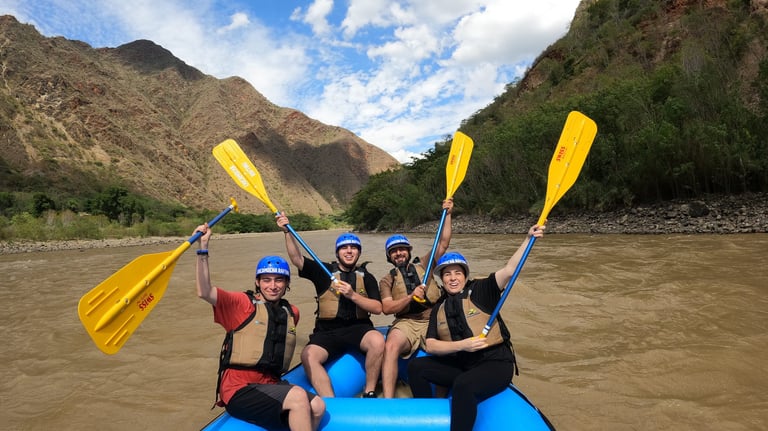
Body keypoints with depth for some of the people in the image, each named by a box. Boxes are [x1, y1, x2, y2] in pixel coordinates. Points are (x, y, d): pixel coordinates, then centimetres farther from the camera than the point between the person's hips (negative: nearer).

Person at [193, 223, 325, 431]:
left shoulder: (291, 313, 11)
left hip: (271, 385, 6)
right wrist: (203, 248, -23)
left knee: (317, 406, -15)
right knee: (298, 396, -25)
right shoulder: (242, 303, -4)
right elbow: (204, 292, -19)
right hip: (238, 390, -5)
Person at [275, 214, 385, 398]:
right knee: (308, 355, -28)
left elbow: (378, 308, -1)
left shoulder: (366, 277, 10)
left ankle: (369, 393, -13)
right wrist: (288, 232, -15)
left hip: (358, 328, 0)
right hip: (327, 331, 0)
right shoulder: (324, 271, 9)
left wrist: (352, 295, -13)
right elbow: (297, 259, -3)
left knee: (377, 340, -31)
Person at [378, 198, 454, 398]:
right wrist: (411, 297, -13)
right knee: (390, 346, -32)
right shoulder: (387, 280, 14)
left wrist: (447, 215, 3)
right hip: (406, 323, -1)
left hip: (433, 321, 1)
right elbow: (387, 308, 0)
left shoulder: (423, 265, 18)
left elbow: (443, 243, 10)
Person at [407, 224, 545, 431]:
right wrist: (461, 345, -18)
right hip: (460, 365, 5)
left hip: (495, 364, -5)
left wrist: (528, 239, -26)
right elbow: (430, 345, -2)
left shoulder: (480, 291, -3)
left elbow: (509, 270, -17)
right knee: (415, 367, -8)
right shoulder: (439, 309, 8)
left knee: (463, 385, -34)